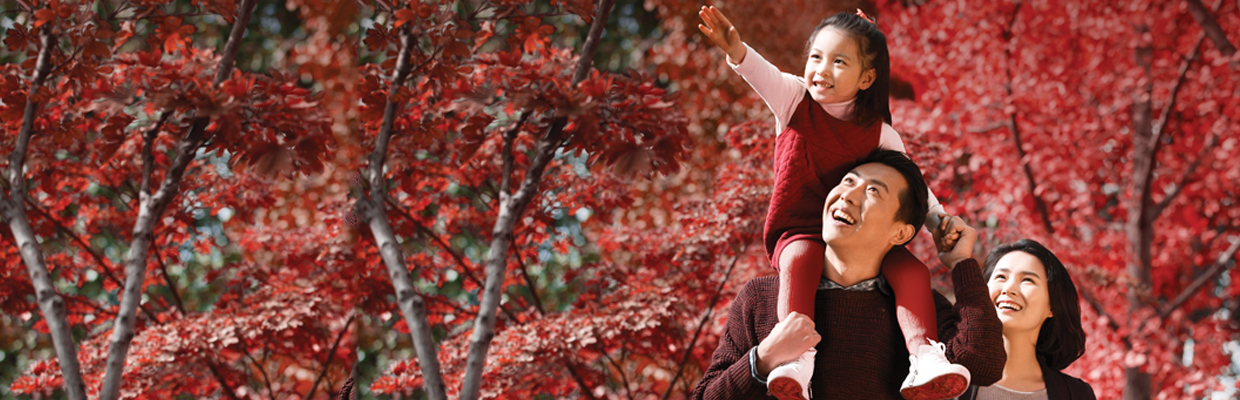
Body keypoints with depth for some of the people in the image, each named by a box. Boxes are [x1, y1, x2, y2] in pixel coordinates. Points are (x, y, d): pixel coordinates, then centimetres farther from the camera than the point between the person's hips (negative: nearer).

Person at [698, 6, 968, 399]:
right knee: (800, 258, -37)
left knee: (912, 269, -22)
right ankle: (798, 359, -47)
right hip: (800, 230, -2)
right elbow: (763, 74, -19)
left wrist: (940, 220, -1)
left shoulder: (878, 133, 5)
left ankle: (923, 358, -27)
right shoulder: (795, 99, 1)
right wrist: (736, 49, -41)